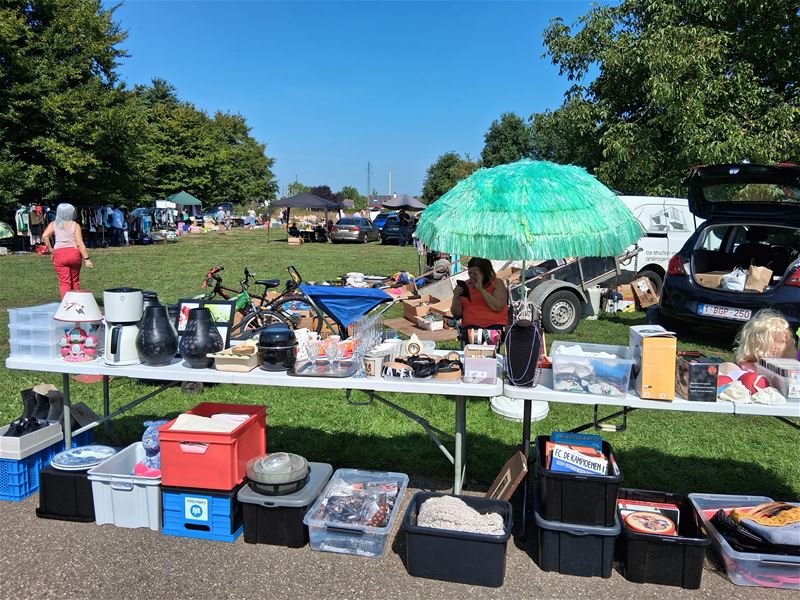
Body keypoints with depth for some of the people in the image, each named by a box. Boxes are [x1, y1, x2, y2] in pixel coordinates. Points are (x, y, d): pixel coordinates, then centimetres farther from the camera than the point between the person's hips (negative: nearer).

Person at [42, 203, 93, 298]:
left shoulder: (53, 224, 7)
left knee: (64, 282, 1)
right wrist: (87, 259, -6)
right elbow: (80, 244, -6)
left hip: (59, 254, 0)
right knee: (75, 280, 15)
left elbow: (45, 236, -9)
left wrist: (50, 249, 2)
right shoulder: (75, 225, 1)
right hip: (74, 253, 0)